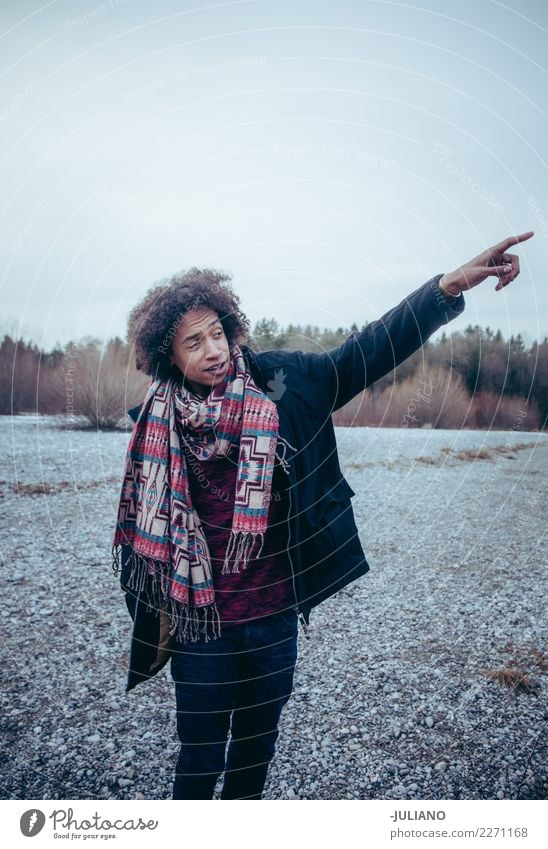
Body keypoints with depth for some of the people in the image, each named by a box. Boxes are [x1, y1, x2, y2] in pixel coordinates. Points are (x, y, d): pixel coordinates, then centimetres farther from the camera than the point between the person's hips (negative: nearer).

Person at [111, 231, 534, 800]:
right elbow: (143, 524, 1)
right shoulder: (156, 424, -8)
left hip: (275, 612, 2)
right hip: (200, 622, -2)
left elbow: (366, 353, -14)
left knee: (258, 744, 23)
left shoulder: (280, 385, -8)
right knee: (201, 757, 13)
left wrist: (449, 286, -25)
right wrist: (157, 612, 5)